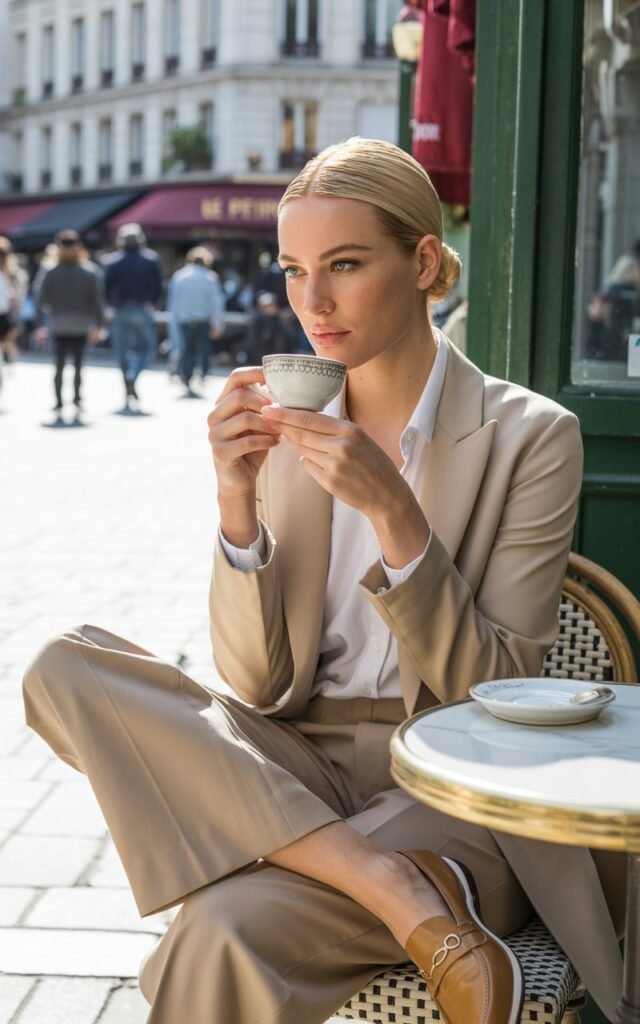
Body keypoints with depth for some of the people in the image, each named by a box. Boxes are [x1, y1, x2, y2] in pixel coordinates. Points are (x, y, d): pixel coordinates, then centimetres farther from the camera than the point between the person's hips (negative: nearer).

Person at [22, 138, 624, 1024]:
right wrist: (237, 500, -14)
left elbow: (497, 693, -9)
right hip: (297, 769, 6)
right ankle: (399, 894, -24)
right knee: (65, 670, -22)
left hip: (448, 792, -6)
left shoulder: (530, 435, -5)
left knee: (227, 930, -36)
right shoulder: (289, 430, 6)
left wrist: (391, 509, -21)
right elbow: (260, 684, 2)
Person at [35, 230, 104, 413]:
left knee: (59, 365, 7)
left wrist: (40, 325, 3)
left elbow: (41, 300, -4)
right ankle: (77, 398, 7)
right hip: (81, 327, 0)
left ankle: (59, 401, 5)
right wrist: (98, 325, 4)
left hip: (59, 327, 0)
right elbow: (96, 301, -4)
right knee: (78, 364, 10)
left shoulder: (51, 273, -5)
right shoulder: (89, 273, -5)